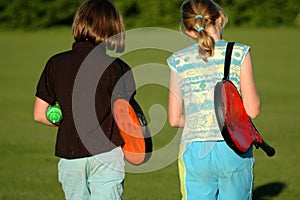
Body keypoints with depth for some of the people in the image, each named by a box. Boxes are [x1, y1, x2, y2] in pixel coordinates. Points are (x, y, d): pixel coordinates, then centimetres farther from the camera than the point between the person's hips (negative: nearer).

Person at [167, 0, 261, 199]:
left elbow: (175, 119, 5)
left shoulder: (179, 61, 3)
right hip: (234, 149, -2)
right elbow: (252, 110, -5)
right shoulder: (239, 54, -3)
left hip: (195, 152, 2)